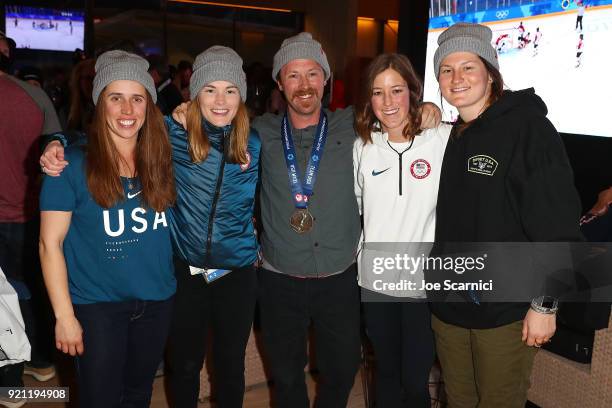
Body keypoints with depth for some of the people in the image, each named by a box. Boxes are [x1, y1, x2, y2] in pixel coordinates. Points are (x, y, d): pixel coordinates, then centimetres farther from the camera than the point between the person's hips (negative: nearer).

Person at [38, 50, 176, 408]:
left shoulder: (162, 160, -1)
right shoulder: (73, 163, -12)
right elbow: (50, 243, -10)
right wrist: (65, 315, -12)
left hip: (158, 299, 4)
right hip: (97, 304, -4)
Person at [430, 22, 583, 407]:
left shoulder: (528, 128, -12)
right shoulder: (447, 137, 7)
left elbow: (557, 225, -16)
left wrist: (545, 305, -16)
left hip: (506, 311, -5)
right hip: (447, 306, 6)